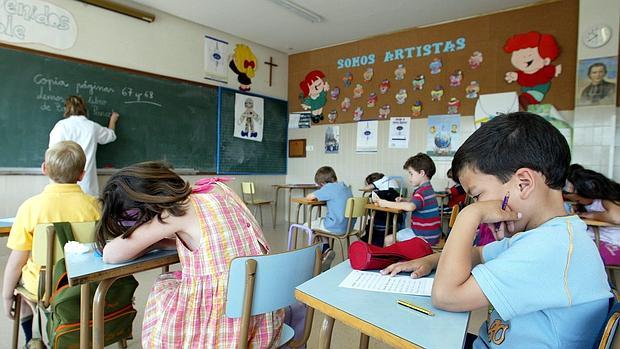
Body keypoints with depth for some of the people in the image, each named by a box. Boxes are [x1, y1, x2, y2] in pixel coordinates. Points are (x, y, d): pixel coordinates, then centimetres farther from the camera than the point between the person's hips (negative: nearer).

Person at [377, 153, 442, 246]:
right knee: (392, 237, 20)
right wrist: (404, 201, 2)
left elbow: (410, 207, -38)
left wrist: (387, 204, -29)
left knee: (389, 240, -7)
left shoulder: (423, 191, -21)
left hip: (425, 237, -10)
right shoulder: (427, 188, 13)